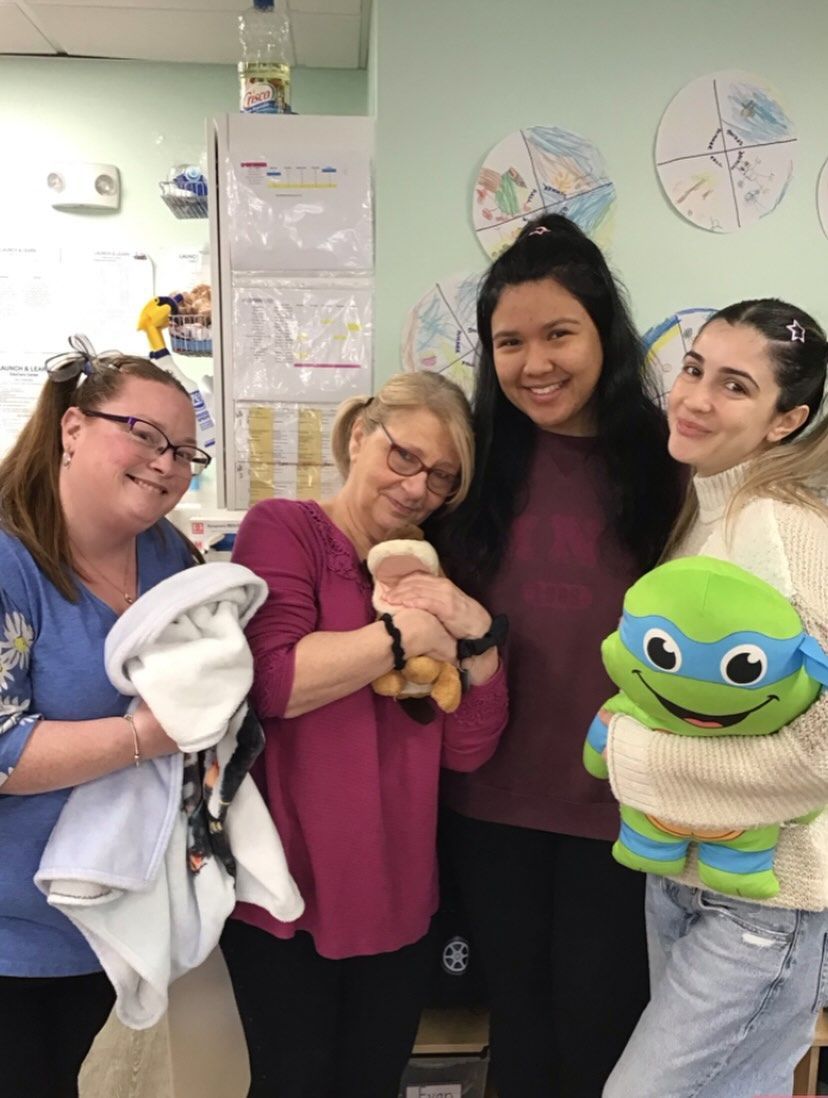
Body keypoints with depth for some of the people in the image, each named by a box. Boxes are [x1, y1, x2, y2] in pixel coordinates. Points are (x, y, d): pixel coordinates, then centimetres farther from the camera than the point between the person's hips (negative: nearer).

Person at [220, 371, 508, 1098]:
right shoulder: (283, 529, -7)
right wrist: (409, 633, -20)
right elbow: (273, 682, -23)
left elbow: (469, 750, 0)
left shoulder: (435, 575, 8)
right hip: (285, 888, -5)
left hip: (399, 898, 5)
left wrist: (478, 637, -15)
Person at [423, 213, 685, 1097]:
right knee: (516, 1015, 22)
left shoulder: (661, 460, -6)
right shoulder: (476, 455, -2)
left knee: (598, 1025, 17)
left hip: (619, 797, -1)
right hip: (492, 792, 2)